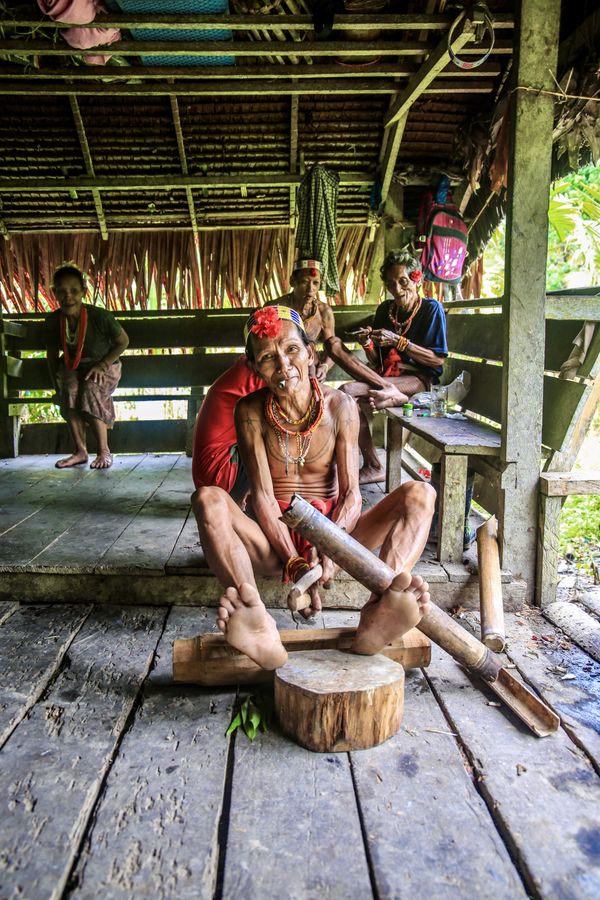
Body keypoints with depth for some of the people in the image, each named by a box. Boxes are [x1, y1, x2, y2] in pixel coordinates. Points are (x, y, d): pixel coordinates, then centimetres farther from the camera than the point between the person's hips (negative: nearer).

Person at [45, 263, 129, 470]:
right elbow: (52, 353, 6)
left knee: (91, 392, -29)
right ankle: (80, 451, -16)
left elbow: (123, 341, -10)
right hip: (71, 367, 3)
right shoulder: (53, 321, -11)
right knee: (69, 392, -26)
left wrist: (102, 365, -17)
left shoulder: (99, 316, -23)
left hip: (103, 366, -3)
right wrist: (55, 382, 4)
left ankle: (103, 451, -16)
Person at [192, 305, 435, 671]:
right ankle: (257, 622, -52)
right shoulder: (251, 412, -6)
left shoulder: (340, 406, -4)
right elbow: (263, 496, -12)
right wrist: (295, 563, -26)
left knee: (420, 493, -20)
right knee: (208, 499, -29)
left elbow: (352, 494, -8)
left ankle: (380, 610, -48)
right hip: (274, 540, -1)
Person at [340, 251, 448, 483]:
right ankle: (373, 468, -19)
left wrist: (398, 341, -17)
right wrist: (367, 344, -9)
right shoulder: (385, 309, 13)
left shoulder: (432, 308, -2)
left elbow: (438, 360, -10)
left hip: (420, 379, -6)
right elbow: (376, 363, 13)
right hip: (387, 378, 6)